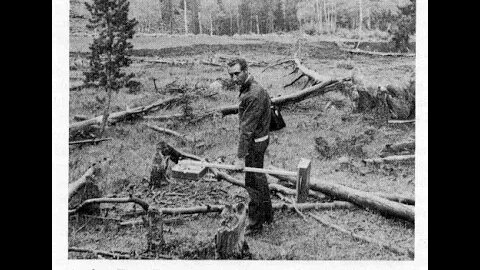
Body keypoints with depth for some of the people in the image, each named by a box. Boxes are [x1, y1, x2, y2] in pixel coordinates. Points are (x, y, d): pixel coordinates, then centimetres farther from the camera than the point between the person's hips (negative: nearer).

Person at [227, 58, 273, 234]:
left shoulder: (254, 95, -26)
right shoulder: (247, 89, 8)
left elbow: (247, 128, -27)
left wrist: (240, 156, -26)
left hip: (255, 142, -10)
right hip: (257, 139, 10)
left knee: (253, 183, 0)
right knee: (259, 178, 21)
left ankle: (255, 224, 12)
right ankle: (267, 215, 37)